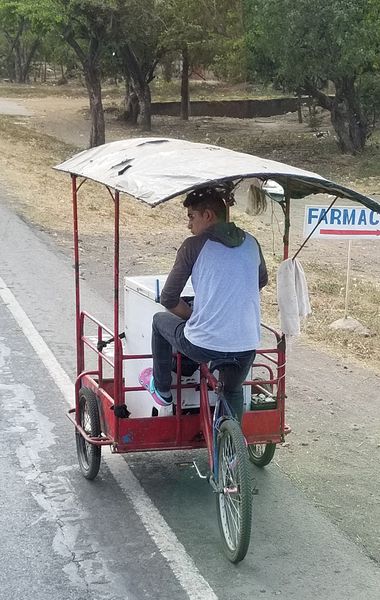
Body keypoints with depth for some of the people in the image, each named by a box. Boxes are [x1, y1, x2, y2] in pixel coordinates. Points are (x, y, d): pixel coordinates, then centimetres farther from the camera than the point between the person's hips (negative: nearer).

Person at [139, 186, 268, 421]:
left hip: (203, 345, -4)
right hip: (246, 346, 4)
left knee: (160, 320, 27)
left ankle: (161, 389, 42)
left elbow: (168, 299, -1)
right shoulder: (251, 243, 10)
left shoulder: (194, 245, -4)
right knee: (233, 391, 36)